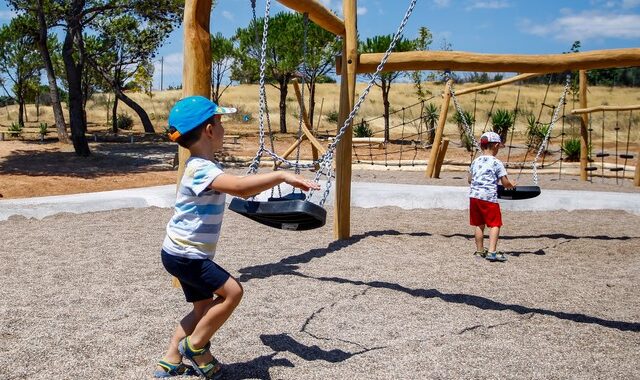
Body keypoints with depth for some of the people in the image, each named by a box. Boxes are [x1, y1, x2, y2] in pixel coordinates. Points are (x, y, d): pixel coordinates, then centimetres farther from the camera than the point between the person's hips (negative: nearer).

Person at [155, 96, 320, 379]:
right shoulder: (201, 169, -24)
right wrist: (281, 176, -36)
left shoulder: (202, 166, 9)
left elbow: (237, 187, 19)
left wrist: (274, 180, 11)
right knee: (232, 291, -11)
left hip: (184, 253, 10)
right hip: (184, 255, -10)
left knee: (205, 308, 14)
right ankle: (195, 346, 4)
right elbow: (240, 188, -41)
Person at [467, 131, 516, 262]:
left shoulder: (475, 162, 10)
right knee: (495, 224, 1)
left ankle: (480, 250, 22)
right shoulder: (497, 163, -6)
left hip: (474, 195, 6)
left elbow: (470, 180, 18)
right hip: (489, 197, -6)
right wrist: (511, 185, 17)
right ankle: (492, 252, -8)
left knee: (479, 224, 14)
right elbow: (505, 183, -4)